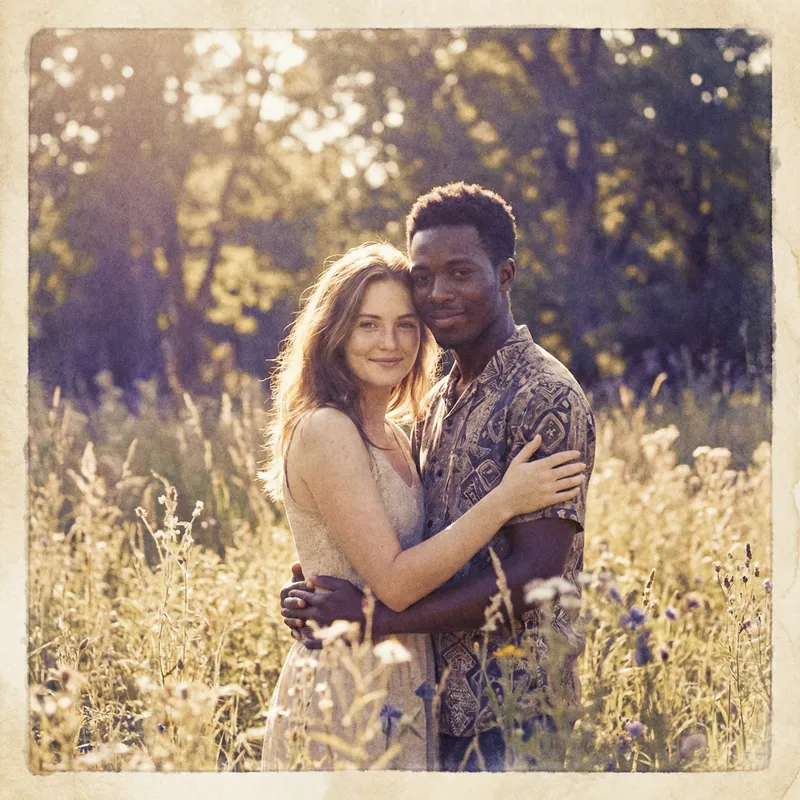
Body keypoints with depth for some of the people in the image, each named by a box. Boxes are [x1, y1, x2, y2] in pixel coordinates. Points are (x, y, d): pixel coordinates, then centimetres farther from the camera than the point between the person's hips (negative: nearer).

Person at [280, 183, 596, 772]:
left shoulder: (545, 397, -13)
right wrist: (322, 586, 0)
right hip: (443, 708, 8)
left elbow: (533, 574, -20)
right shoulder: (440, 403, 13)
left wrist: (375, 619, -20)